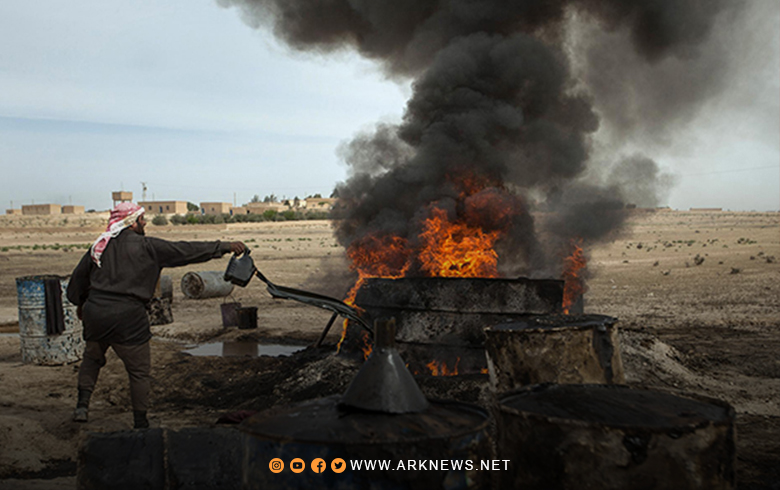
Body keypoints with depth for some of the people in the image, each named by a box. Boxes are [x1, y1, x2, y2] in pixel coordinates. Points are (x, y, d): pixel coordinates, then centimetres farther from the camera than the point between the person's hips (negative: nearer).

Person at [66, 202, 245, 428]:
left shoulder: (100, 246, 12)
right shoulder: (146, 246, -4)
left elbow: (79, 276, 20)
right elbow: (185, 251, -6)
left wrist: (80, 302, 38)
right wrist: (224, 247, -2)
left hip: (95, 311, 5)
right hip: (127, 316, -5)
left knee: (92, 357, 30)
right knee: (139, 370, 7)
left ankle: (83, 403, 18)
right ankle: (140, 422, 13)